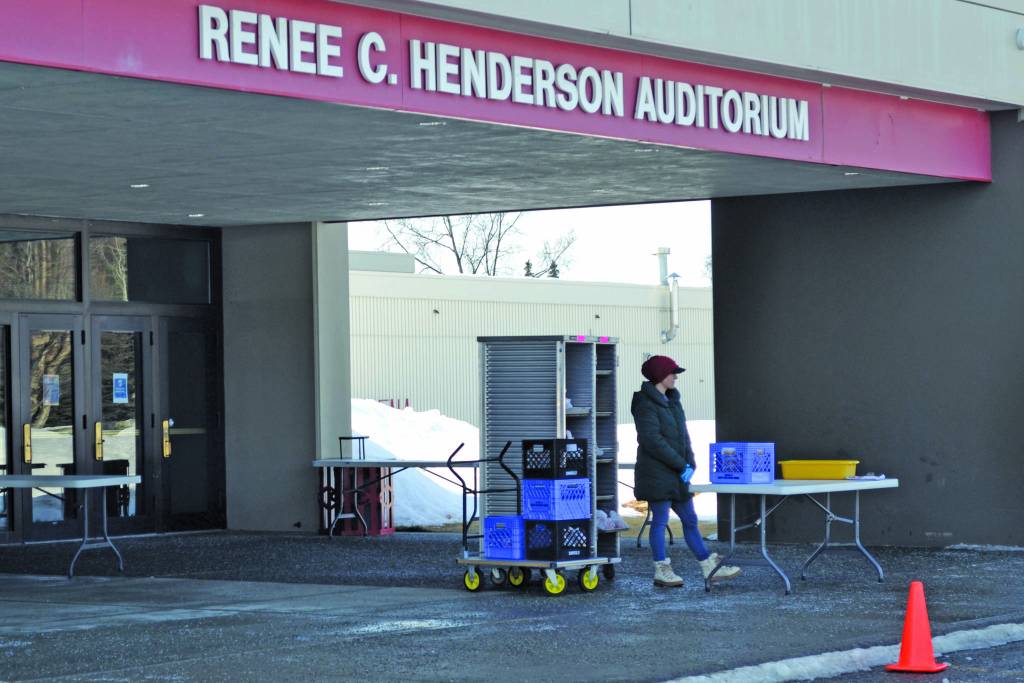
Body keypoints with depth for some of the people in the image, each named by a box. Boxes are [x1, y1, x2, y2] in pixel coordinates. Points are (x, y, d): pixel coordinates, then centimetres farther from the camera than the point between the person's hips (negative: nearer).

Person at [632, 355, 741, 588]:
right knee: (660, 520, -2)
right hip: (657, 473, -9)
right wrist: (681, 464, -18)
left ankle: (709, 567, 14)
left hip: (676, 474, 9)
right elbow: (653, 441, -21)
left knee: (689, 519, 10)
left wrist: (690, 462, 2)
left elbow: (682, 435, 17)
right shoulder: (646, 404, -13)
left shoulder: (671, 400, 15)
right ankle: (661, 571, 6)